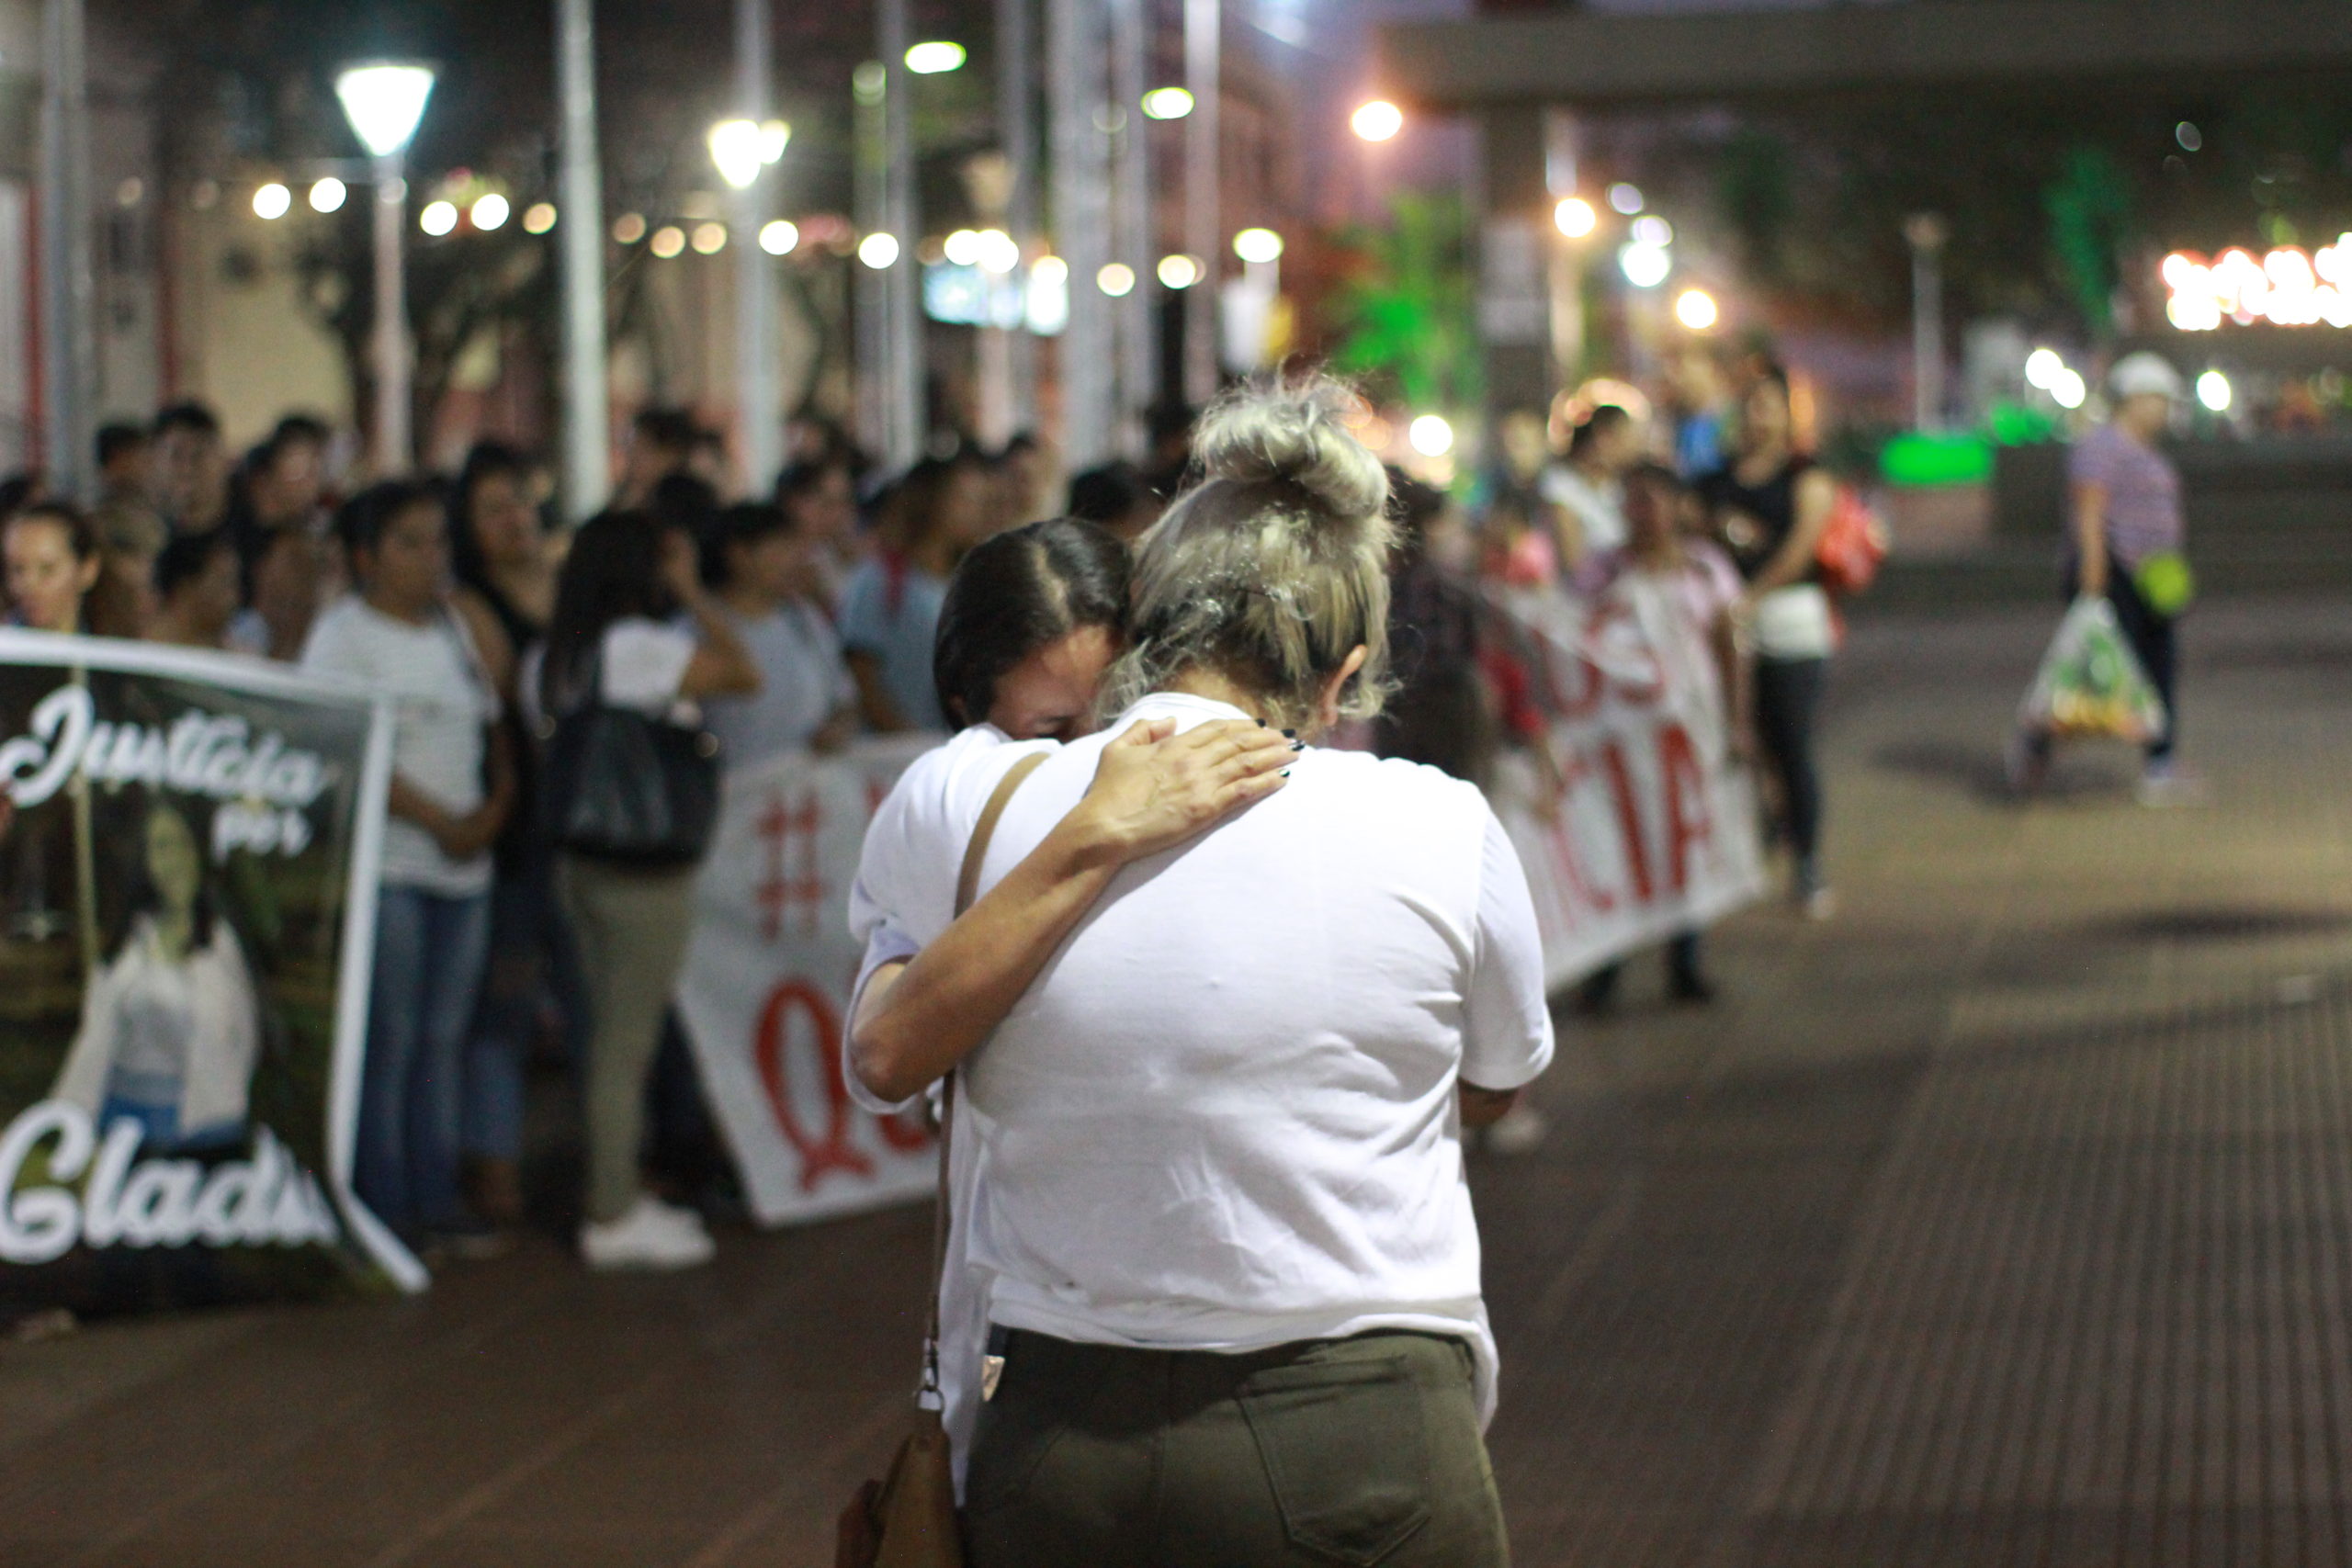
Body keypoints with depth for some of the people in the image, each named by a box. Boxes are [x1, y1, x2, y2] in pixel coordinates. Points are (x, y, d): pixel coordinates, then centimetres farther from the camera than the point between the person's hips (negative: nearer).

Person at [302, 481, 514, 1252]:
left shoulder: (453, 628, 18)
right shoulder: (343, 633, -4)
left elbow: (492, 729, 17)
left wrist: (495, 806, -3)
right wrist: (441, 822, -15)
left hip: (463, 865, 7)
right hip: (384, 863, -7)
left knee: (444, 1038, 8)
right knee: (387, 1040, -6)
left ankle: (436, 1197, 13)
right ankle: (381, 1206, -1)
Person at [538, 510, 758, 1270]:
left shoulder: (557, 656, 10)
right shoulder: (640, 647, -14)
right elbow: (743, 673, -9)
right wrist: (693, 593, -1)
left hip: (578, 861, 8)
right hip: (640, 868, -8)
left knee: (615, 1034, 15)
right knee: (628, 1040, -3)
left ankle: (620, 1199, 22)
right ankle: (613, 1217, 0)